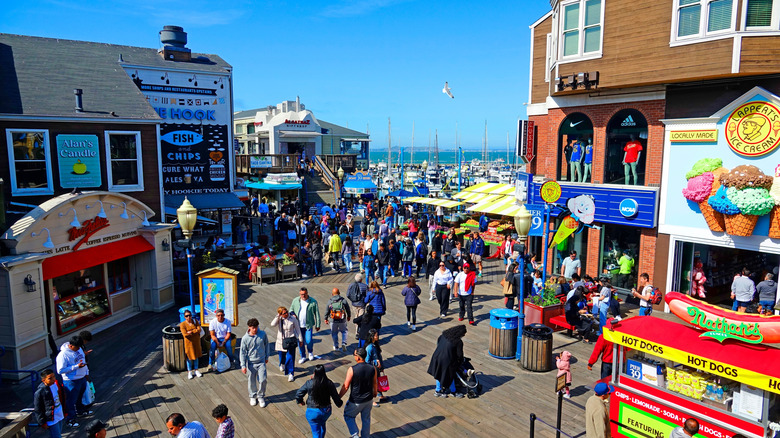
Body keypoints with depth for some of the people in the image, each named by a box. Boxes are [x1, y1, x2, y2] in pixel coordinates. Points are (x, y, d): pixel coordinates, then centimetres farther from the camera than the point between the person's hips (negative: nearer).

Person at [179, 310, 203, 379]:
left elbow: (199, 329, -11)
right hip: (189, 342, -3)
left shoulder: (195, 321, 0)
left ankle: (196, 370, 27)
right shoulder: (182, 324, -10)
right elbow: (185, 334, -20)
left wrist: (191, 332, -21)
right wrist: (195, 332, -15)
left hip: (196, 342, 3)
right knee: (190, 357, 5)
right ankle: (189, 372, 20)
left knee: (196, 356, 13)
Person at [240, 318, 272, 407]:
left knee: (263, 380, -5)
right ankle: (252, 396, 34)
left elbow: (267, 345, 8)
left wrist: (267, 357, 13)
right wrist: (243, 365, -7)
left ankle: (261, 396, 17)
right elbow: (242, 352, -5)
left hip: (261, 362, 1)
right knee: (252, 381, 10)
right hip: (251, 363, -1)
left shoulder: (263, 334, -8)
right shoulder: (245, 338, -12)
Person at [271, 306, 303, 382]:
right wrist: (278, 316, -28)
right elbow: (273, 324, -29)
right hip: (281, 340, 3)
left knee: (290, 357, -6)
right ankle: (282, 364, 54)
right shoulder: (279, 319, -8)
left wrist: (300, 340, 3)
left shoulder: (293, 318, -12)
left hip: (291, 340, -2)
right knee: (281, 355, 21)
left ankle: (290, 373, 5)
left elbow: (298, 329, -2)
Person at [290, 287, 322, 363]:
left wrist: (318, 325, 2)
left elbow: (317, 314, 1)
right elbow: (291, 310, 14)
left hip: (308, 325, -3)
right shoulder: (295, 300, 3)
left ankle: (310, 352, 21)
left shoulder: (313, 302, -4)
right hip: (298, 325, 3)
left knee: (308, 340, -11)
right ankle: (303, 357, 27)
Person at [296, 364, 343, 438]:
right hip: (326, 410, 3)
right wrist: (339, 403, 19)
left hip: (313, 412, -3)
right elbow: (335, 396, -3)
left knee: (316, 432, 12)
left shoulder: (309, 383, -18)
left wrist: (300, 402, 12)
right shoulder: (330, 384, -13)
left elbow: (298, 394, -10)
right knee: (322, 425, 33)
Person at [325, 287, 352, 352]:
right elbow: (348, 309, 6)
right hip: (342, 320, 0)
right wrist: (349, 316, 24)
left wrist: (326, 319, 19)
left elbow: (327, 311, 5)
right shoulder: (343, 300, -3)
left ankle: (336, 346, 23)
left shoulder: (330, 301, -2)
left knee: (334, 333, 16)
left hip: (333, 320, 0)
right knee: (344, 331, 19)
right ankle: (344, 344, 2)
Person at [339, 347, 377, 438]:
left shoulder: (352, 369, -25)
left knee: (348, 416, 22)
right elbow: (374, 384, 3)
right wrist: (375, 393, 23)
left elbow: (345, 387, -18)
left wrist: (338, 397, -2)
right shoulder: (373, 369, -13)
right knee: (366, 420, 24)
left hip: (356, 401, -4)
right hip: (368, 400, 4)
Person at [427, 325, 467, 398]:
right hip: (446, 360, -6)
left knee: (439, 375, 23)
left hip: (437, 357, 6)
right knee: (450, 376, 17)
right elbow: (459, 354, -8)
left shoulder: (444, 334, 1)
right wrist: (461, 360, 14)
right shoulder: (459, 342, -16)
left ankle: (438, 391, 38)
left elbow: (438, 341, 16)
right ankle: (453, 391, 38)